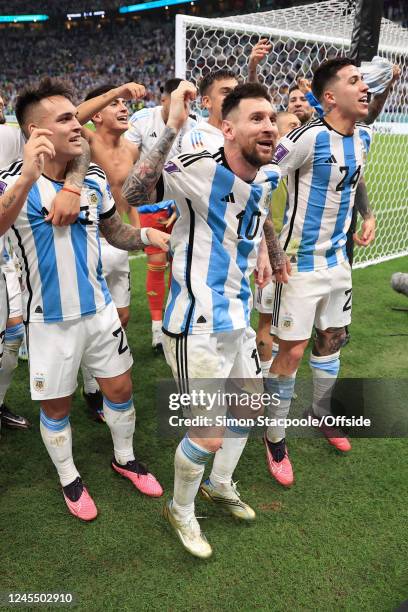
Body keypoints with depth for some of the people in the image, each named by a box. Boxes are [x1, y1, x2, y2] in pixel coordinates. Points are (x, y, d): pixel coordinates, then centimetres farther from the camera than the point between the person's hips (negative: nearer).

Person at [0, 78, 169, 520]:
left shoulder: (95, 178, 0)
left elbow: (113, 231, 14)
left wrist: (146, 235, -6)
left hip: (99, 309, 5)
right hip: (50, 319, -4)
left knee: (120, 388, 14)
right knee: (56, 406, 11)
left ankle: (124, 458, 41)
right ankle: (69, 479, 37)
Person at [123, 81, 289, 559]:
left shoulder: (267, 178, 4)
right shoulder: (199, 169, -19)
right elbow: (132, 194, -34)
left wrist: (276, 255, 26)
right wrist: (172, 129, -37)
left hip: (238, 317, 8)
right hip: (198, 326, -8)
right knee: (208, 436, -2)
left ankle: (220, 485, 49)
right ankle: (180, 511, 31)